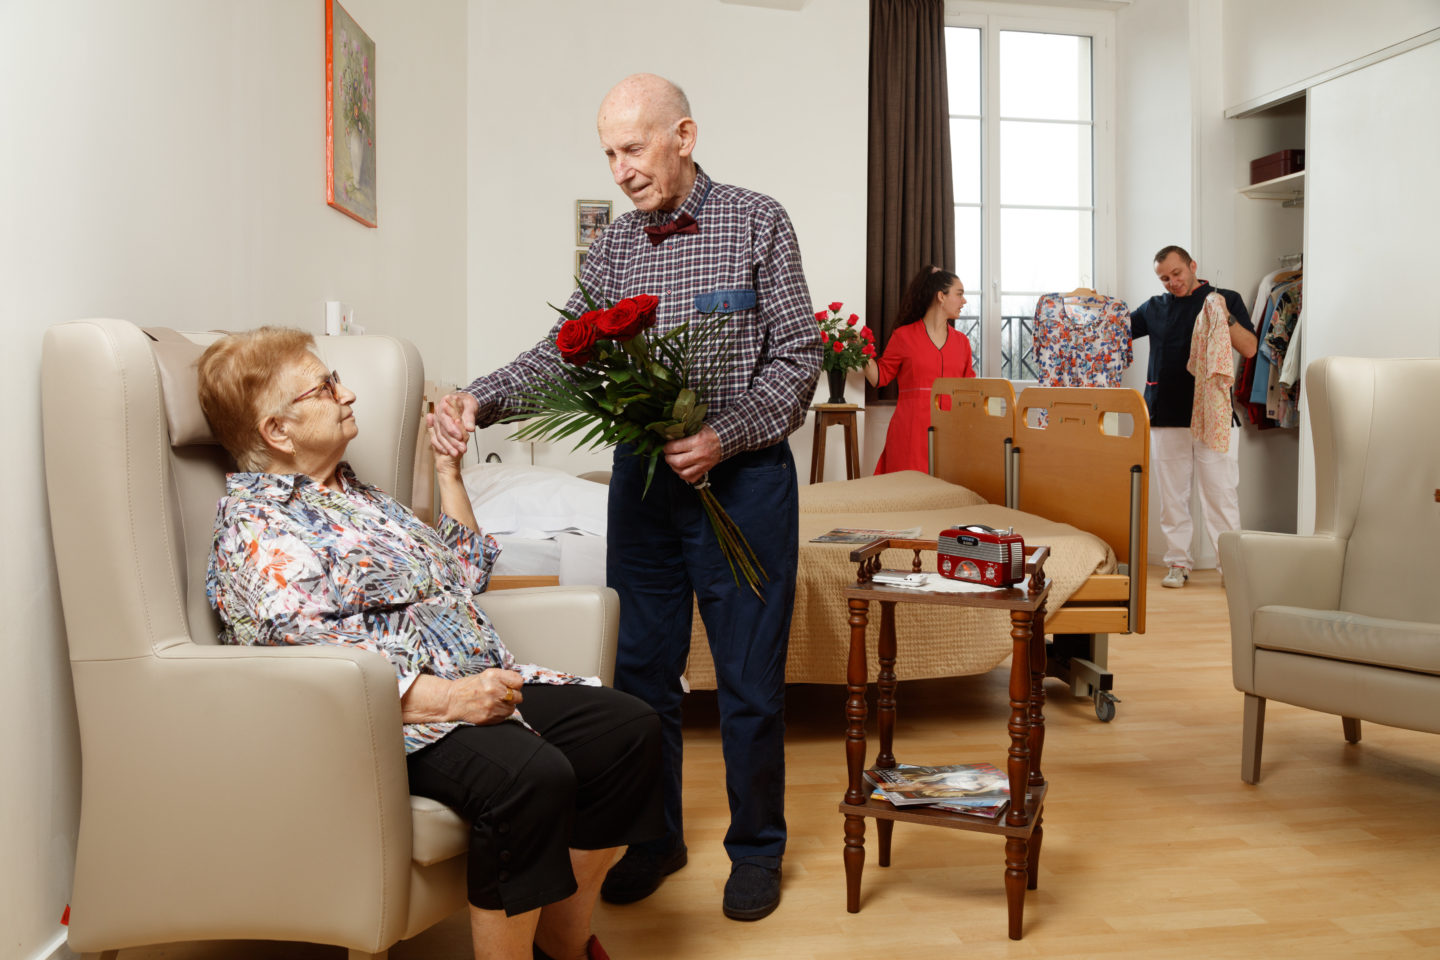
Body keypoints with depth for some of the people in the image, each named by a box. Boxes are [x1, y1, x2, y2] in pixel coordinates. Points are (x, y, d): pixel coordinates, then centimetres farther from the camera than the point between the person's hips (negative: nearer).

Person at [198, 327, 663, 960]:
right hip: (393, 714, -9)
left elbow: (467, 569, 31)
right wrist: (446, 698, -29)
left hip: (476, 684, 9)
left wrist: (448, 468, 26)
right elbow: (312, 652, -21)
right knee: (531, 775, -34)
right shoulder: (256, 525, -6)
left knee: (629, 727, -4)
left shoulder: (352, 494, 24)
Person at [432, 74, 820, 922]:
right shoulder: (615, 246, 8)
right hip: (642, 478, 4)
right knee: (641, 668, 11)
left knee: (750, 679, 5)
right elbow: (565, 350, 4)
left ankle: (758, 846, 25)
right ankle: (655, 836, 30)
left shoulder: (758, 223, -3)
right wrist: (481, 400, -13)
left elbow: (798, 356, -7)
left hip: (741, 478, -4)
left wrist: (726, 436, -20)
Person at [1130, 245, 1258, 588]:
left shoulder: (1227, 300, 6)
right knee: (1172, 494, 6)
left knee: (1222, 493, -3)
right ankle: (1178, 562, 14)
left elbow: (1249, 349, -1)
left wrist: (1226, 318, -16)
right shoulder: (1155, 308, 14)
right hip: (1166, 415, 3)